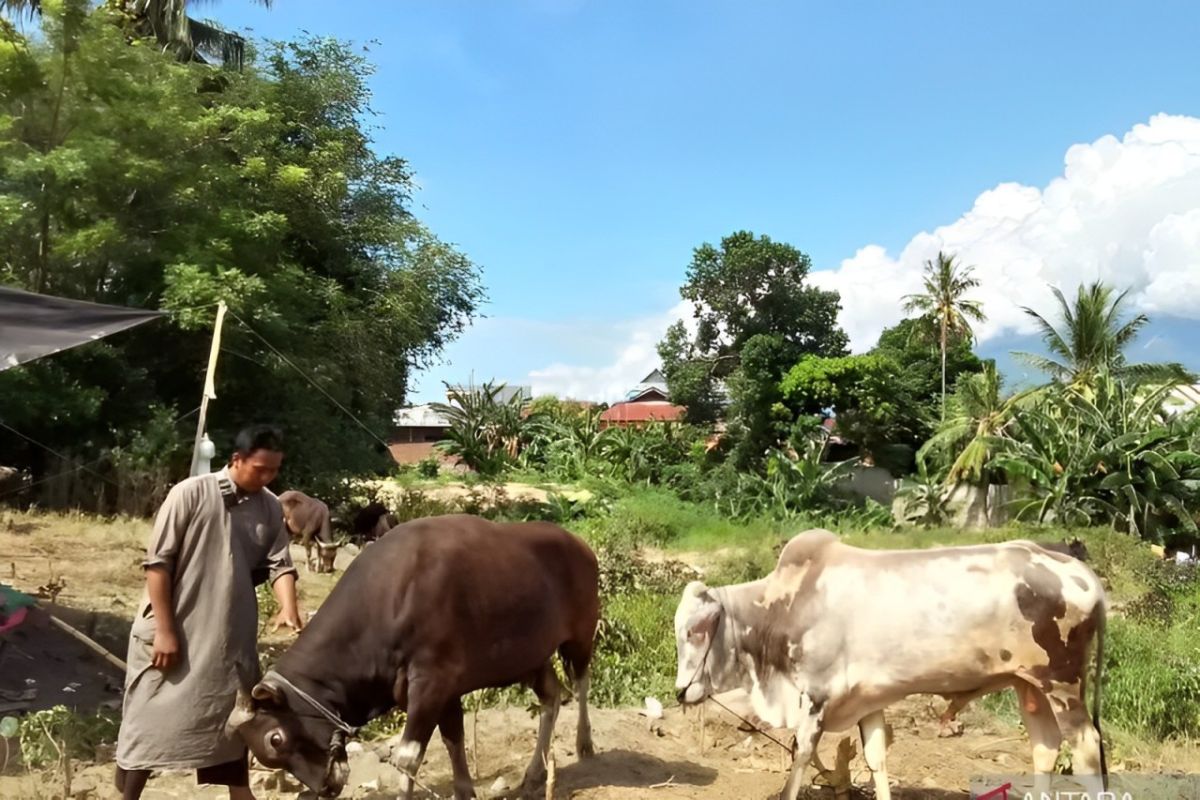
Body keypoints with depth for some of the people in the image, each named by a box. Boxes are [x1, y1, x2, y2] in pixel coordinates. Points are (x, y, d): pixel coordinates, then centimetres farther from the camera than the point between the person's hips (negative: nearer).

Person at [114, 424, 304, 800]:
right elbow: (157, 563, -13)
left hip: (230, 636, 5)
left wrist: (289, 607, -24)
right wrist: (164, 629, -15)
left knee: (232, 719, 15)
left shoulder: (271, 509, 0)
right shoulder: (191, 494, -14)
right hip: (172, 631, -5)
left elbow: (279, 564, -3)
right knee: (150, 718, 4)